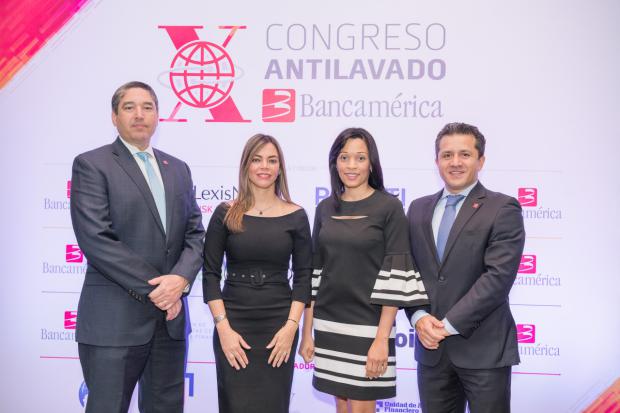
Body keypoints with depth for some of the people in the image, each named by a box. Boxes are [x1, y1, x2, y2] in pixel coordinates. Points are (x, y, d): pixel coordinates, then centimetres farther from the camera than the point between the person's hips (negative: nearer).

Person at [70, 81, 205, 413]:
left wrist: (180, 279, -11)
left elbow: (195, 234, 9)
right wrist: (153, 290, -14)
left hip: (170, 317, 5)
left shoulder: (178, 169, 15)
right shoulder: (91, 165, -3)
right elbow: (96, 239, -14)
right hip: (114, 320, -5)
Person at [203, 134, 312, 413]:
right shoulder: (226, 213, 0)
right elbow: (210, 274, -1)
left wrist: (291, 326, -8)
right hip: (233, 324, 0)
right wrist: (223, 327, -9)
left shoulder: (295, 216, 2)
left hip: (279, 326, 1)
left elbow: (303, 275, 2)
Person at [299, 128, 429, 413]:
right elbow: (314, 272, 8)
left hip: (367, 326, -4)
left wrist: (382, 338, -15)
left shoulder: (389, 207, -7)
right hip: (328, 325, 4)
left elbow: (395, 276, -11)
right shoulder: (325, 208, 6)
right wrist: (307, 331, 6)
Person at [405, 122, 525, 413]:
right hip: (431, 348, 4)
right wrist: (419, 317, -7)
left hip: (483, 348, -4)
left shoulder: (502, 209, -5)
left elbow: (498, 276, -14)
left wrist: (449, 324, -15)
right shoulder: (419, 209, 11)